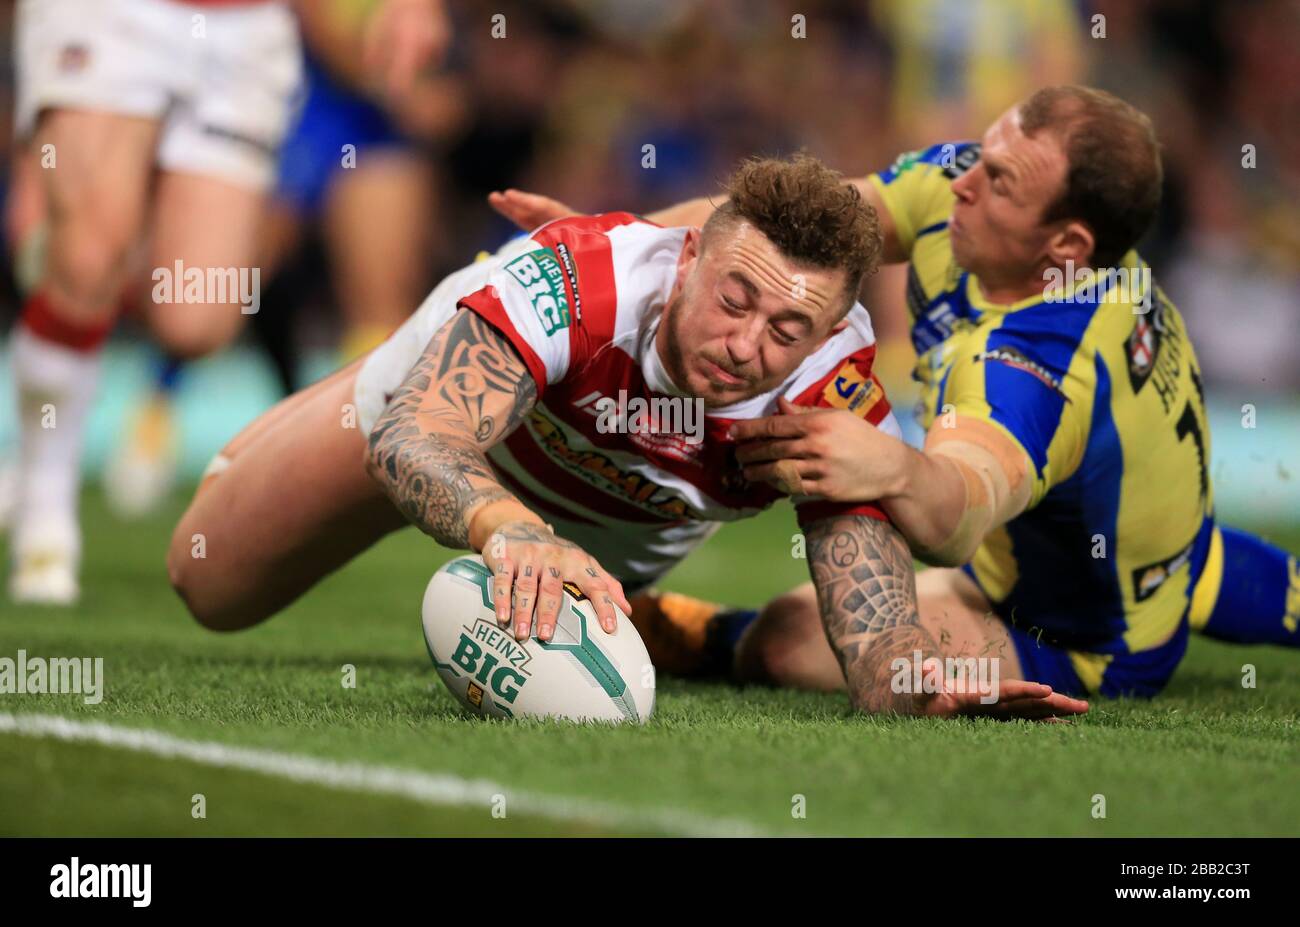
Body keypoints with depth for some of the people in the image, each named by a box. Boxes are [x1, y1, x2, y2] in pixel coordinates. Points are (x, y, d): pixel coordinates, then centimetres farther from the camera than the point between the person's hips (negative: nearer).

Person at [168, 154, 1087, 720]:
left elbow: (878, 645, -46)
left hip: (642, 528, 2)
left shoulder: (840, 397, -43)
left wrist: (924, 681, -71)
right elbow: (412, 438, -63)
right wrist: (514, 529, -84)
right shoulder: (571, 277, -49)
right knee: (210, 589, 17)